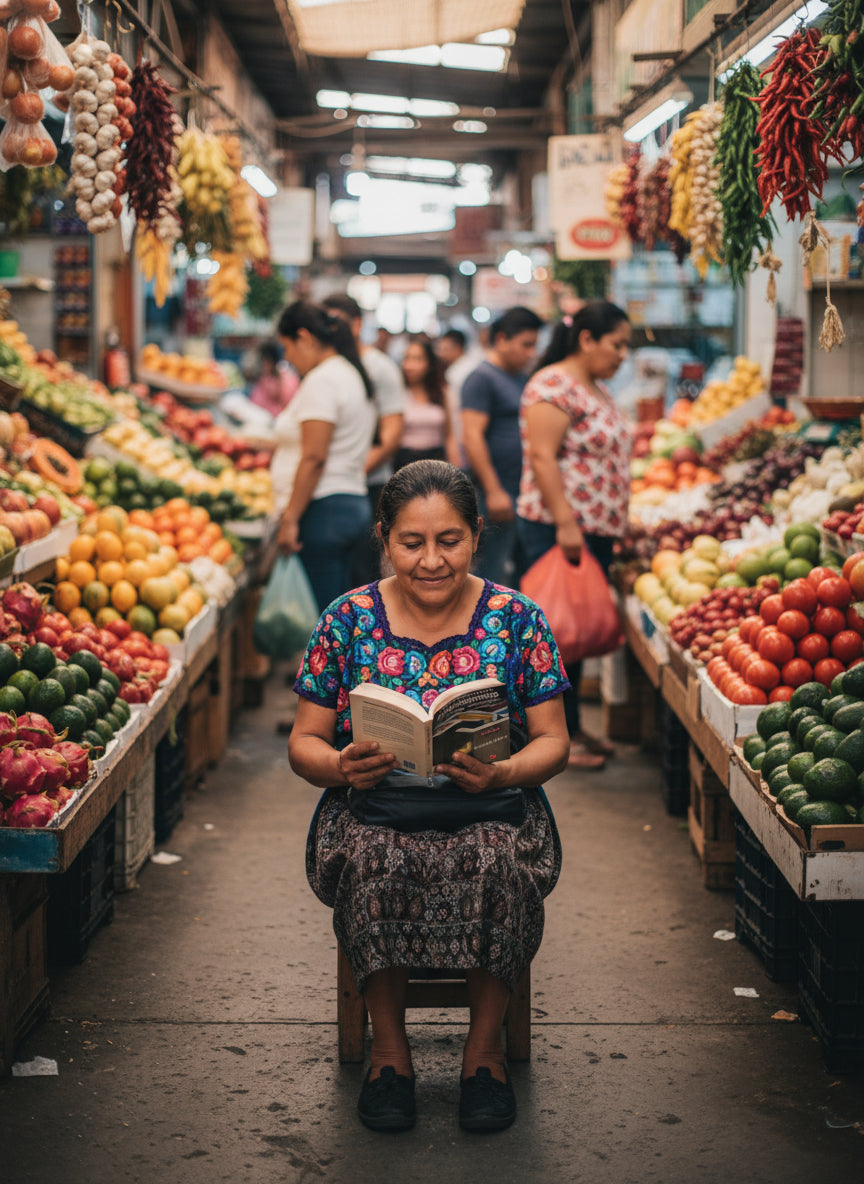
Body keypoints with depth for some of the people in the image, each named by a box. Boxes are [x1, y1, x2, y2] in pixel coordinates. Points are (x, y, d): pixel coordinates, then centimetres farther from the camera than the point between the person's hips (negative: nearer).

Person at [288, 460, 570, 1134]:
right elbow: (304, 743, 5)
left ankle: (485, 1046, -13)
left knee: (501, 860, -35)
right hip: (372, 809, 0)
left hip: (493, 808, 0)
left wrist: (502, 773, -20)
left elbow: (553, 743, 2)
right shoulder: (348, 620, 3)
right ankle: (389, 1046, -15)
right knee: (374, 858, -35)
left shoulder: (518, 619, 2)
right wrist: (339, 767, -19)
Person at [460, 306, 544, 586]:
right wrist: (493, 490, -21)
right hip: (498, 497, -9)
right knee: (491, 573, -6)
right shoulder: (482, 379, -9)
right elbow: (472, 437, -17)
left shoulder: (522, 378, 18)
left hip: (526, 494, 9)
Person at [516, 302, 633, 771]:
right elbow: (542, 457, -20)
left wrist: (617, 526, 22)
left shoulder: (595, 390, 18)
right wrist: (566, 522, -24)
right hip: (559, 528, -10)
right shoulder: (553, 386, -13)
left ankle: (571, 726, 20)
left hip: (595, 531, 10)